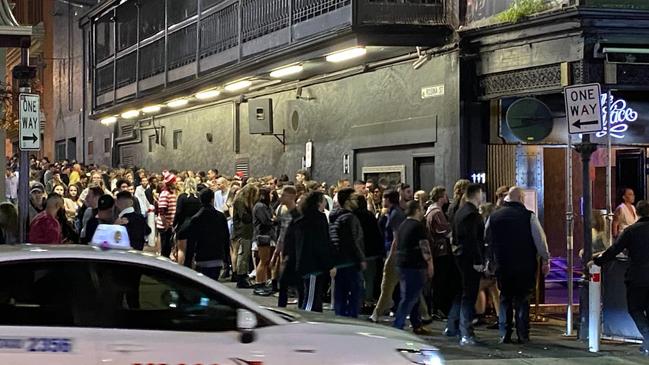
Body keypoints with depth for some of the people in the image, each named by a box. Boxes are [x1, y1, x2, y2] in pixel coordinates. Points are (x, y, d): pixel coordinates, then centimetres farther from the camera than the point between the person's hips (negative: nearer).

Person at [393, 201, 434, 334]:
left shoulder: (403, 225, 13)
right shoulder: (418, 226, -12)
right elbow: (424, 247, -15)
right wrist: (430, 264, -8)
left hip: (402, 264, 9)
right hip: (415, 265, -9)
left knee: (410, 297, 14)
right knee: (410, 298, -6)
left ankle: (417, 325, 20)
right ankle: (398, 326, -10)